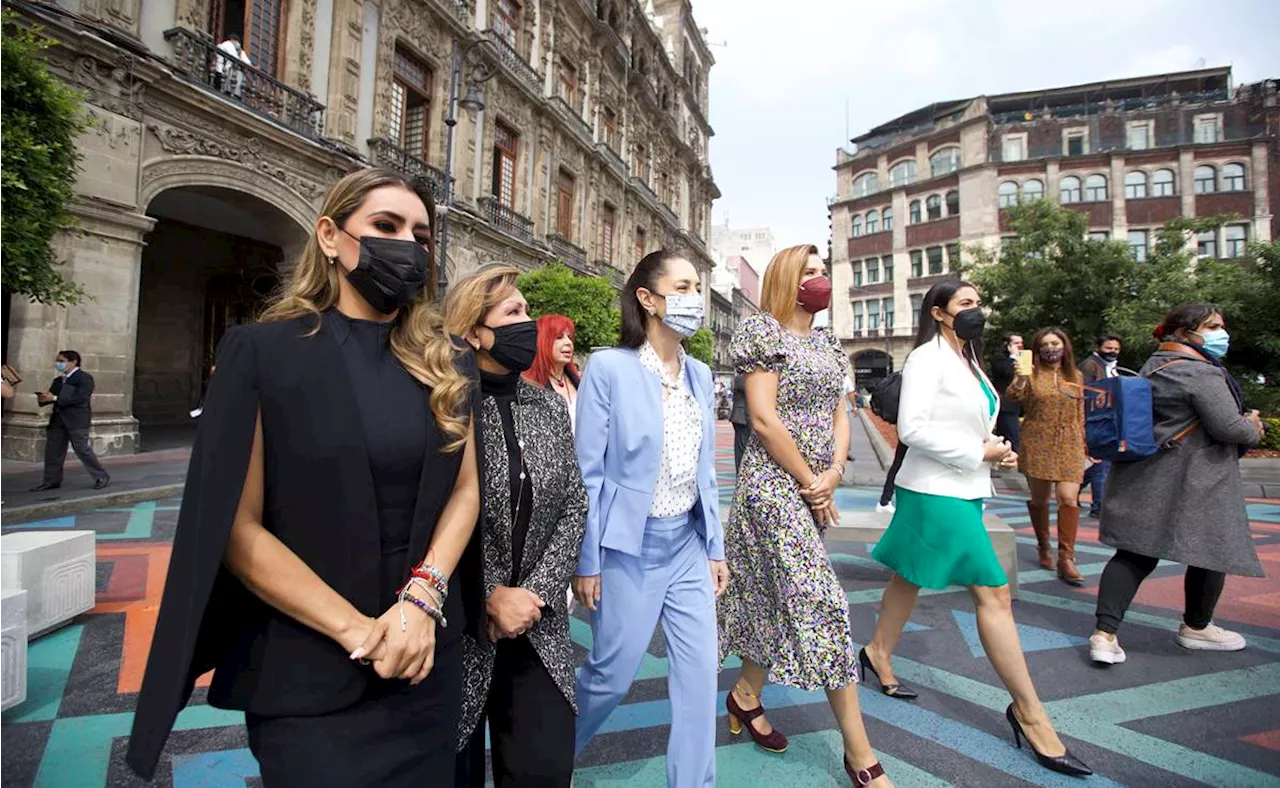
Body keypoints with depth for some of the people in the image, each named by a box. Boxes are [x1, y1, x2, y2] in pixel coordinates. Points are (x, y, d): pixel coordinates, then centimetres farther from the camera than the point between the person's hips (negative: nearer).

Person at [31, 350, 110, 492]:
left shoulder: (84, 378, -7)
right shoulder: (58, 380, 16)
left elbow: (80, 398, -18)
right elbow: (52, 395, 17)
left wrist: (55, 398, -19)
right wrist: (43, 399, -7)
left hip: (77, 420, -8)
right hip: (58, 420, 8)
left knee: (82, 450, -5)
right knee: (52, 451, 7)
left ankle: (102, 477, 5)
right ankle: (51, 481, 16)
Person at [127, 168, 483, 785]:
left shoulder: (448, 363, 2)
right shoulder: (264, 351, -8)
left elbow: (464, 488, 1)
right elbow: (237, 528, -10)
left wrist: (422, 596, -14)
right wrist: (355, 630, -16)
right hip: (306, 672, -3)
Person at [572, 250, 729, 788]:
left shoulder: (700, 374, 5)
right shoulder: (609, 367, -13)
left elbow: (705, 470, 10)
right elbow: (589, 473, -11)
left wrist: (715, 547, 10)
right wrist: (587, 561, -9)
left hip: (688, 542, 6)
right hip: (629, 546, -5)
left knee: (700, 671, 8)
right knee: (611, 676, 10)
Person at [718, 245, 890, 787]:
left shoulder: (827, 345, 15)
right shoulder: (765, 332, -8)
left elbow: (839, 417, 14)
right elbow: (763, 420, -16)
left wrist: (833, 473, -3)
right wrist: (809, 483, -12)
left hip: (815, 487, 8)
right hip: (774, 483, -8)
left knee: (779, 597, 15)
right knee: (822, 601, -7)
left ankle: (745, 695, 34)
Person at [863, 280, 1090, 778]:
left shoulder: (966, 360, 14)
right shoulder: (927, 358, -14)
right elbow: (912, 429, -21)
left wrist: (995, 451, 3)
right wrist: (979, 452, -16)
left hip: (961, 491, 9)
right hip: (937, 493, -9)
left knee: (910, 578, 18)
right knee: (994, 593, -5)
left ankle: (878, 655, 34)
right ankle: (1030, 713, 8)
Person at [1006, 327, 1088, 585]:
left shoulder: (1075, 376, 11)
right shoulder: (1031, 374, 0)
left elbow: (1080, 414, 16)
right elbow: (1013, 396, -18)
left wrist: (1084, 445, 15)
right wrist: (1020, 379, -37)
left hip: (1069, 446, 2)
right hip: (1037, 445, -2)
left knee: (1069, 498, -10)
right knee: (1039, 499, 8)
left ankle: (1066, 559, -2)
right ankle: (1044, 548, 29)